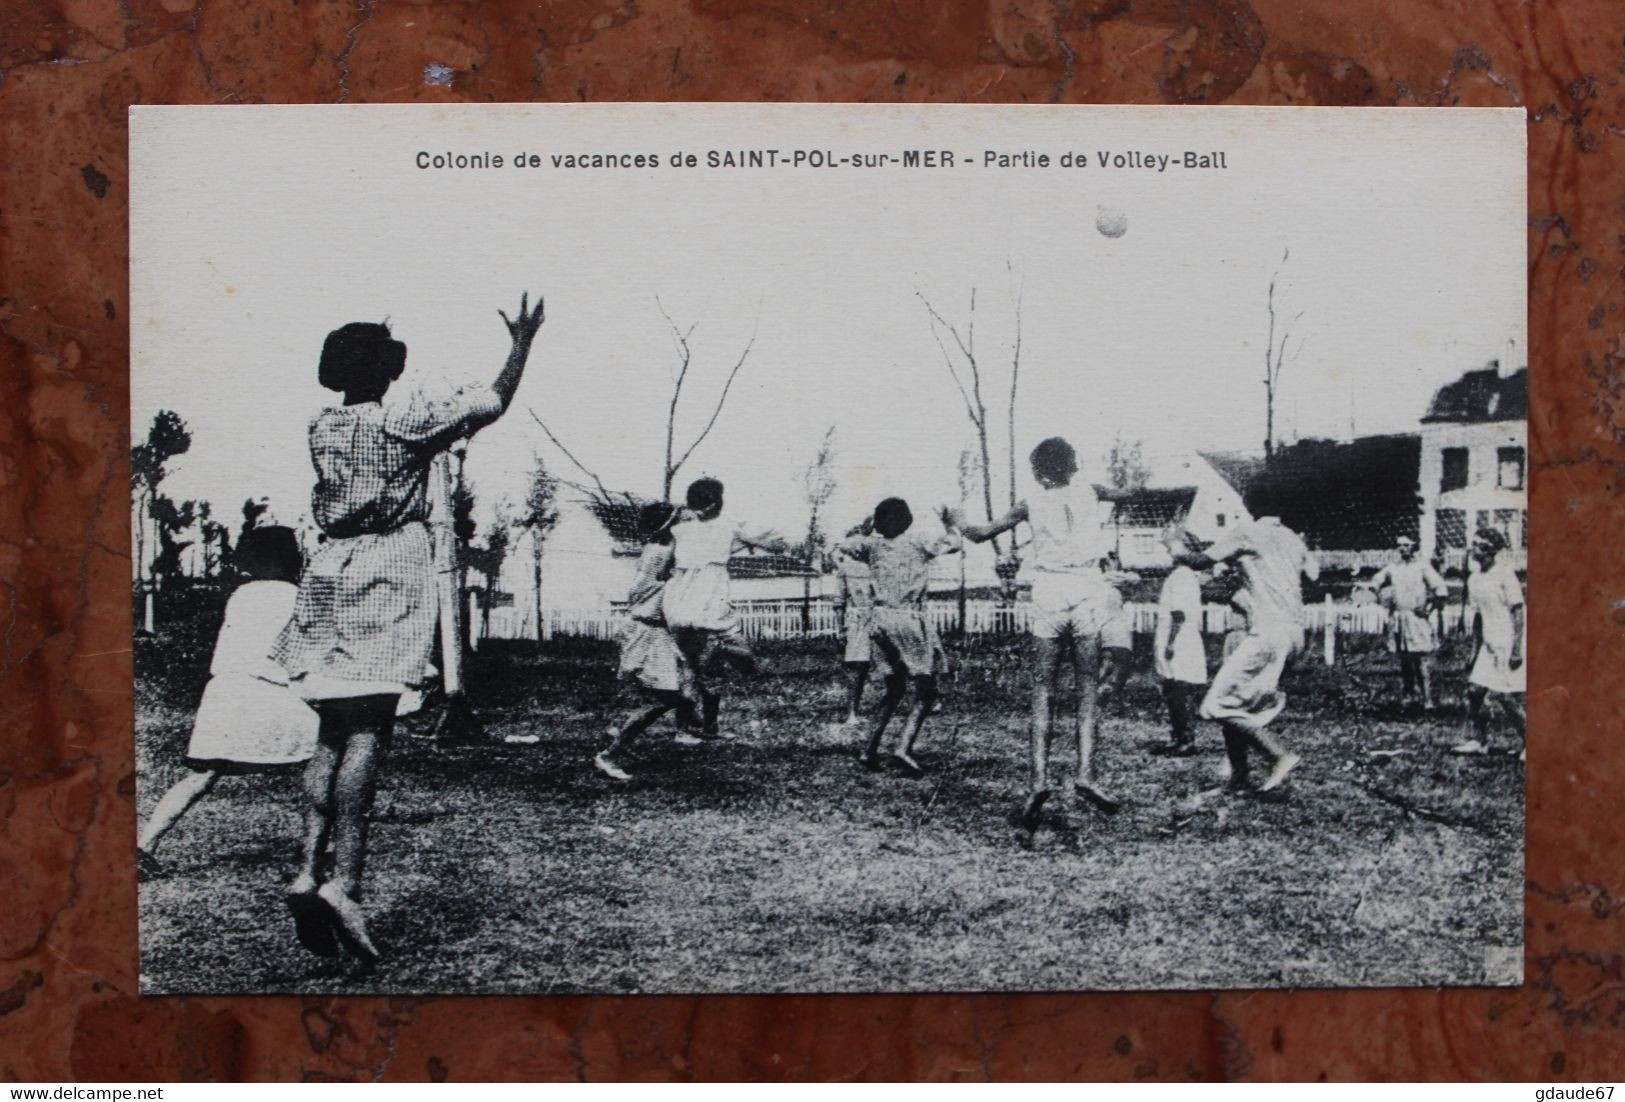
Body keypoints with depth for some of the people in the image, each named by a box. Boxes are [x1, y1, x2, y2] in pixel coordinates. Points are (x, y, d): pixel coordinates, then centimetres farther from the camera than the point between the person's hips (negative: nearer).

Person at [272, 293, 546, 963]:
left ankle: (308, 871, -1)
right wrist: (521, 343, 15)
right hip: (392, 570, -6)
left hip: (330, 569, 6)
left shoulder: (321, 427, 14)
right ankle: (343, 882, -18)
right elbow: (494, 403, 1)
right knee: (369, 731, -11)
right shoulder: (408, 418, -2)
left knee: (332, 731, 8)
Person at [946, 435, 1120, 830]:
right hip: (1087, 593, 1)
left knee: (1042, 690, 2)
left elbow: (981, 534, 9)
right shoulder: (1090, 495, 7)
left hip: (1048, 597, -1)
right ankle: (1085, 774, -10)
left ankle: (1039, 778, -9)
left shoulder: (1032, 504, 3)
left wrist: (956, 521, 27)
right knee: (1088, 688, 3)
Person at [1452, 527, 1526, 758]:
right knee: (1475, 689, 2)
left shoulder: (1505, 574, -11)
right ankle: (1479, 741, 13)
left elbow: (1518, 612, -13)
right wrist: (1475, 650, 17)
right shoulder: (1475, 579, 10)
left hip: (1507, 644, -7)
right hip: (1488, 644, 7)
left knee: (1507, 696, -7)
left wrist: (1517, 649, -18)